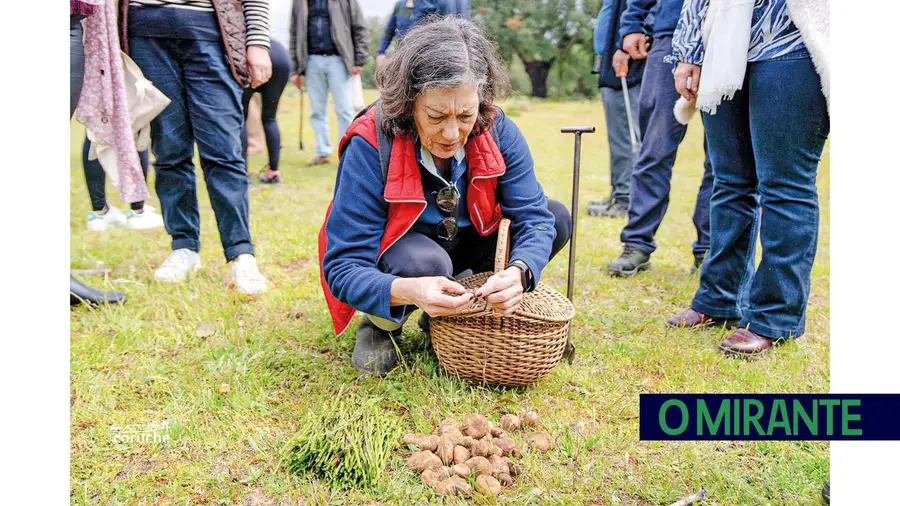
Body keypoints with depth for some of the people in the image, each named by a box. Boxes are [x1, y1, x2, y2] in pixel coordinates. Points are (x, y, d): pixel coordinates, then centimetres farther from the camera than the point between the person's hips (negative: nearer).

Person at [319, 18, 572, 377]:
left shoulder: (498, 131, -19)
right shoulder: (370, 146, -30)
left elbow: (534, 218, -20)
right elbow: (343, 267, -31)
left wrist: (518, 272, -43)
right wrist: (409, 291, -52)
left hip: (463, 245, 5)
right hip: (392, 262, -5)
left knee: (556, 218, -13)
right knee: (425, 262, -39)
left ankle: (457, 313, 2)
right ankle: (380, 325, -3)